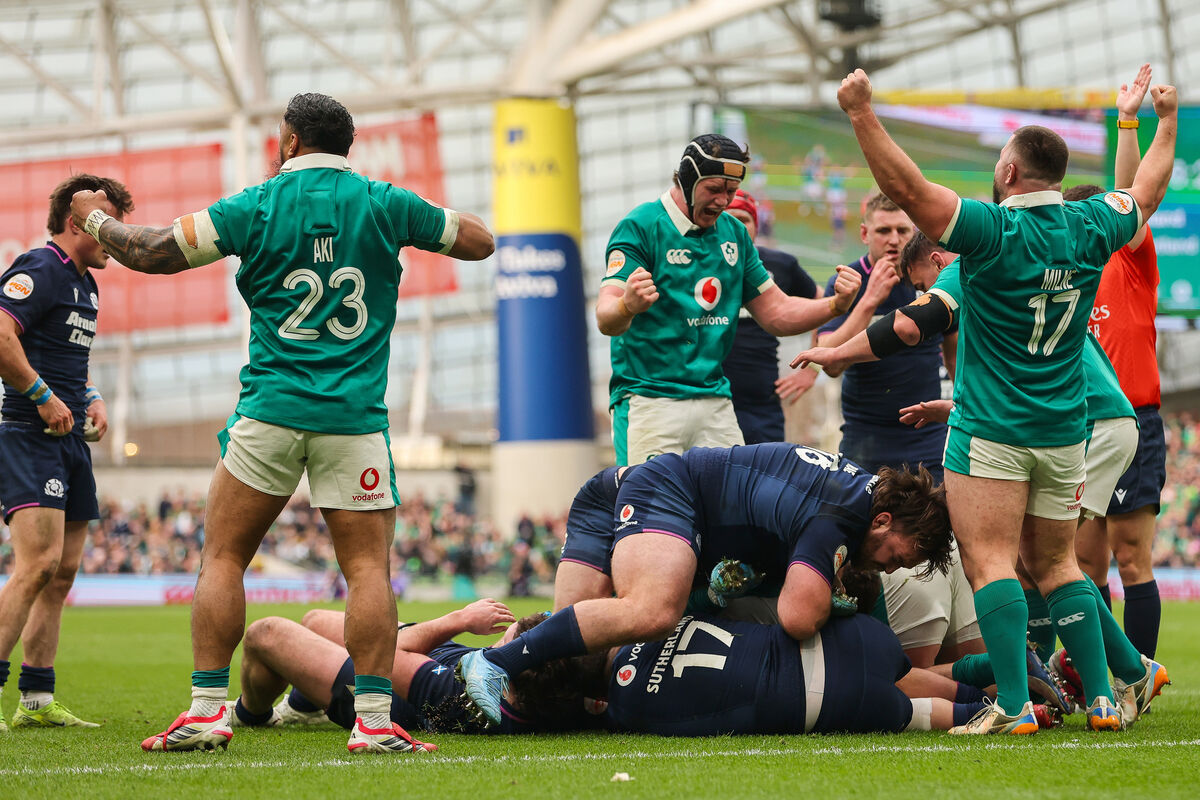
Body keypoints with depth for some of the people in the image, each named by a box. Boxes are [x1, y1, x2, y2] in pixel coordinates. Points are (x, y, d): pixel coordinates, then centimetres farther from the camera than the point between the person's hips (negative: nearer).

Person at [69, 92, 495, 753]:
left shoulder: (256, 207, 1)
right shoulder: (383, 204, 3)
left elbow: (150, 253, 4)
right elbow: (479, 241, 14)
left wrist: (93, 217, 22)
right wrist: (435, 216, 32)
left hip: (270, 413, -1)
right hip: (354, 419, 1)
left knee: (223, 557, 7)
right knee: (368, 567, 0)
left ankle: (206, 710, 1)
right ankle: (374, 719, -10)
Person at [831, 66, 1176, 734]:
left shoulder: (994, 231, -15)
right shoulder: (1090, 229, 2)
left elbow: (905, 186, -22)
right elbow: (1147, 190, 22)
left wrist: (862, 112, -20)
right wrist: (1167, 122, 36)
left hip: (991, 430, -6)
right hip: (1064, 430, 6)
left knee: (990, 560, -9)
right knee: (1056, 564, 14)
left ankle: (1014, 705, -18)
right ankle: (1102, 698, 10)